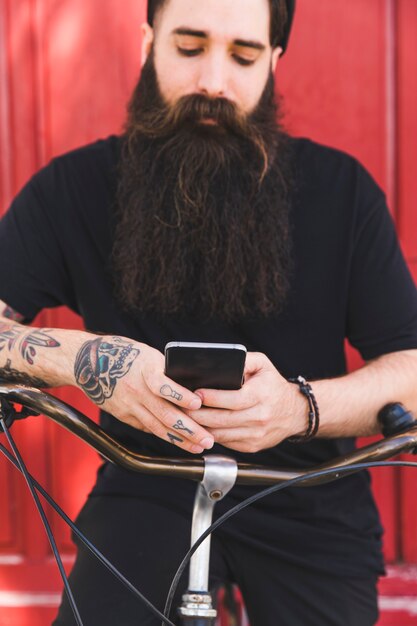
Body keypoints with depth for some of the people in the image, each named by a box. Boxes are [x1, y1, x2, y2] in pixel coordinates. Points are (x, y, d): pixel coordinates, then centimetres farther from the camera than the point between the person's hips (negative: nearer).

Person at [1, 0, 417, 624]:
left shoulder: (340, 190, -7)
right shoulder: (73, 190, -6)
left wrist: (299, 408, -32)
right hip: (152, 493, 0)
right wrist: (82, 358, -35)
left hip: (310, 508, 1)